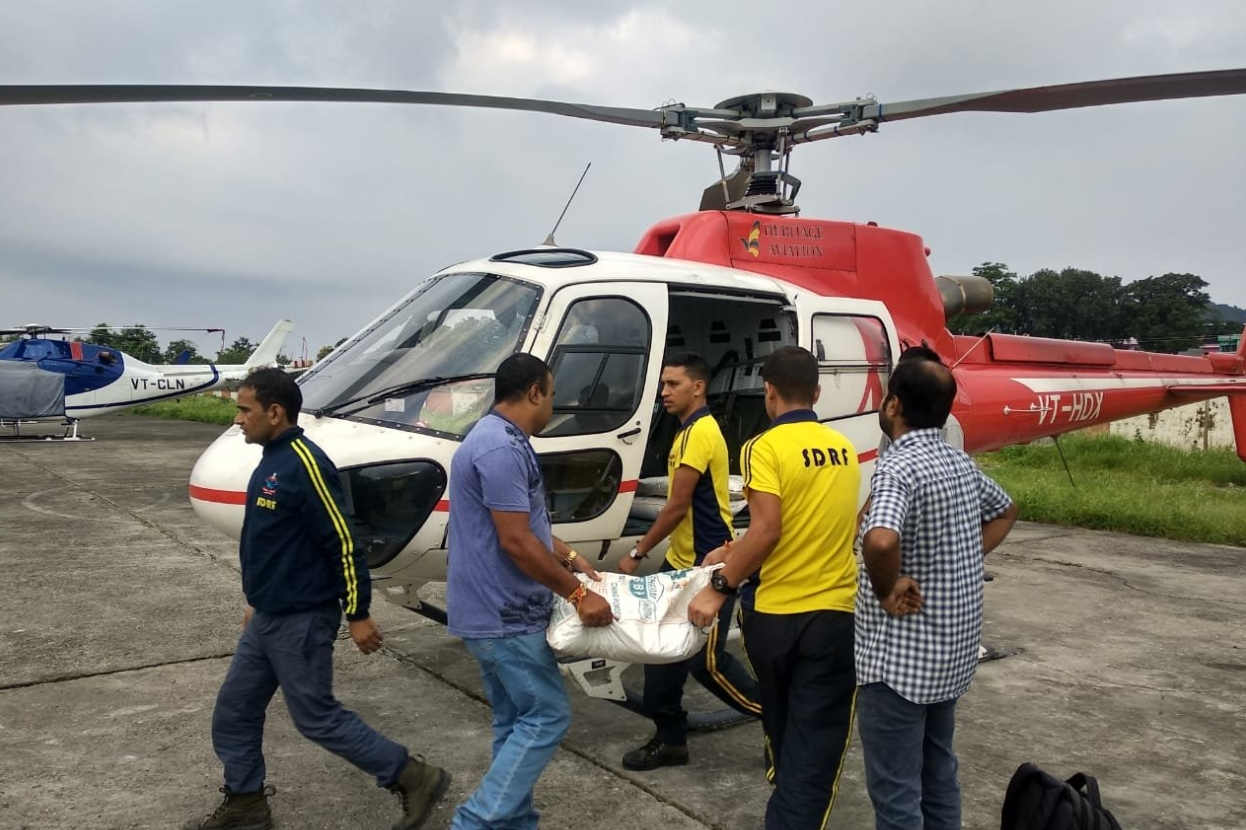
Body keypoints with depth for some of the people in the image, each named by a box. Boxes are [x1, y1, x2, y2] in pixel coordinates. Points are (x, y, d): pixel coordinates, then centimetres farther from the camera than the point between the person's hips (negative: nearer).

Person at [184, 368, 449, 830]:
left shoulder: (304, 464, -22)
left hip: (301, 621, -9)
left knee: (317, 718, 1)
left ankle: (414, 778, 13)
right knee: (233, 713, 16)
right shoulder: (271, 462, 9)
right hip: (267, 619, 9)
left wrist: (357, 614, -19)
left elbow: (343, 542, -22)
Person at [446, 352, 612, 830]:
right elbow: (516, 542, -23)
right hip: (505, 615, -10)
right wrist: (578, 595, -17)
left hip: (495, 611, 10)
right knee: (546, 716, -2)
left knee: (517, 721, 15)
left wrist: (571, 559, 20)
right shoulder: (502, 448, -20)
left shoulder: (500, 440, 14)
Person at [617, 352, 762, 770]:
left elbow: (676, 506, -20)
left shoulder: (700, 432, -19)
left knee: (706, 661, -1)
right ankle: (670, 738, 24)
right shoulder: (690, 430, 13)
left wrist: (637, 552, -12)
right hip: (682, 561, 10)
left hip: (709, 565, -10)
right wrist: (651, 552, 18)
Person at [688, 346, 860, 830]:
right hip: (836, 612, 2)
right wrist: (735, 553, 16)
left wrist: (720, 588, -13)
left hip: (775, 612, -2)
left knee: (780, 721, 23)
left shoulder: (765, 448, -12)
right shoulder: (844, 449, 7)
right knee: (817, 737, 5)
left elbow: (766, 531, -21)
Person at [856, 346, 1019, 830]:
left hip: (900, 658, -9)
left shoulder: (898, 467, -22)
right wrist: (966, 560, 12)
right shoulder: (961, 463, 5)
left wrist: (887, 592, -23)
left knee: (895, 791, 4)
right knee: (938, 772, 23)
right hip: (953, 651, 9)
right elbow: (1005, 511, 24)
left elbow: (881, 540, -41)